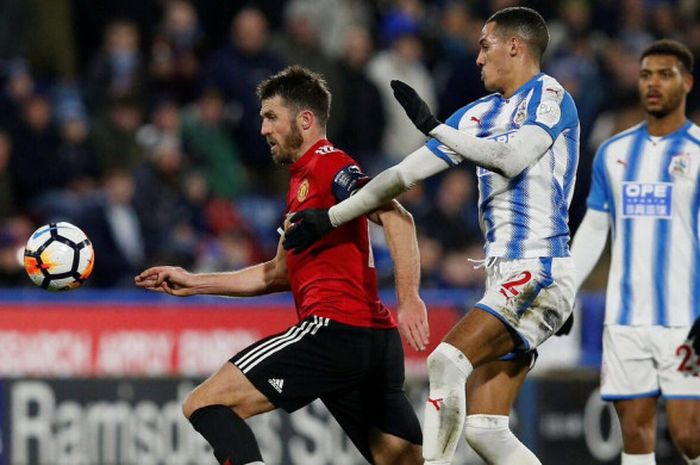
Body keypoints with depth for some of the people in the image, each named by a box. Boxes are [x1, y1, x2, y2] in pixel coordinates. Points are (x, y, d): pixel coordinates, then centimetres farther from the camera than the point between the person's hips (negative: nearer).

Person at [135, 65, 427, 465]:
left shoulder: (327, 165, -3)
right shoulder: (302, 180, 26)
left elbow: (396, 217, -18)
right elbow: (279, 274, 34)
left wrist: (409, 298, -28)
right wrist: (194, 283, 33)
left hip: (335, 327, -10)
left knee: (205, 404, -7)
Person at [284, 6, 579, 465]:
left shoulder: (549, 95, -3)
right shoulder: (480, 113, 19)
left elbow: (513, 157, -20)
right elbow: (405, 173, 21)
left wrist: (433, 126, -14)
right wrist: (330, 218, 19)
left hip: (539, 273, -8)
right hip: (504, 277, 8)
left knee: (448, 361, -25)